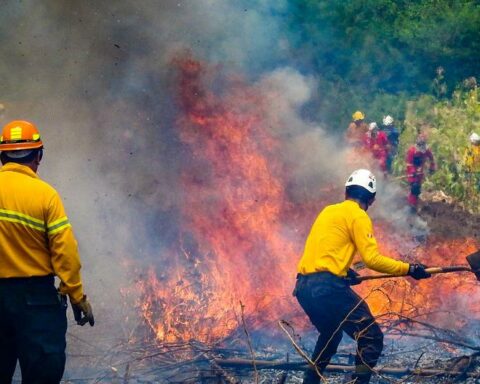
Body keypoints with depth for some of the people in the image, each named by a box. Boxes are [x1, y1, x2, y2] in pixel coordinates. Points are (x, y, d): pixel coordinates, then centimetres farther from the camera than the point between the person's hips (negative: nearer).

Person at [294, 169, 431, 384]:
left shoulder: (329, 211, 21)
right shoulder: (357, 215, -2)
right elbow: (372, 259, -10)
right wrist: (408, 269, -4)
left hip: (303, 287, 9)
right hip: (327, 287, -9)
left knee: (331, 336, 31)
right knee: (371, 339, -6)